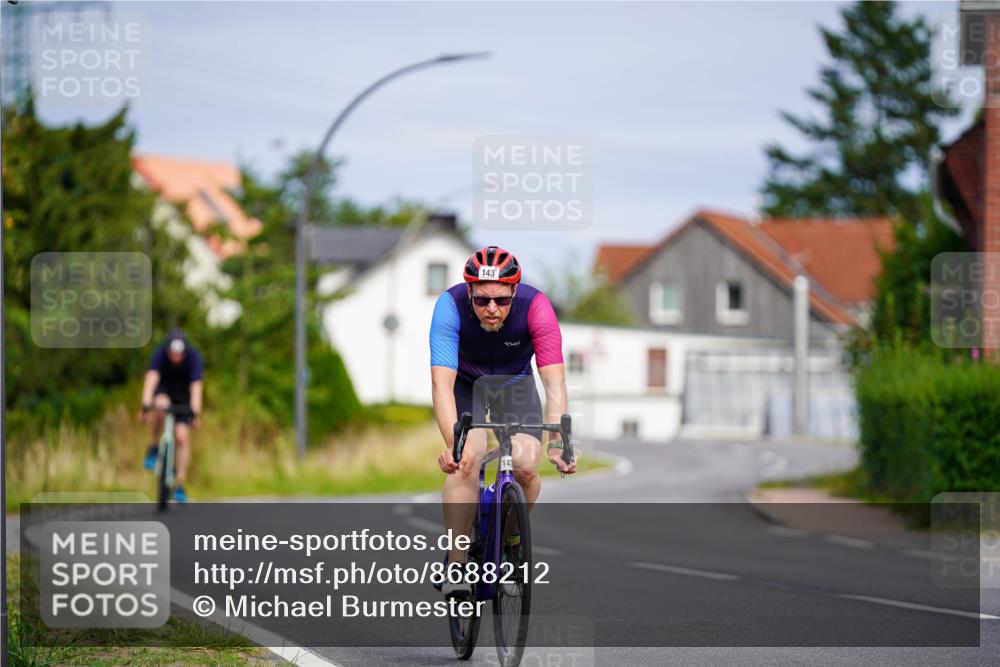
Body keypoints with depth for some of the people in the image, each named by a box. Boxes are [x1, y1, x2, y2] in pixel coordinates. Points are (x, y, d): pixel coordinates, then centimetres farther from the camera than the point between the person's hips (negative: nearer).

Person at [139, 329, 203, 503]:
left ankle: (179, 484, -7)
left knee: (182, 436, -13)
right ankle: (154, 447, -16)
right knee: (161, 406, -37)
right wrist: (146, 406, -50)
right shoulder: (160, 354, -27)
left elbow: (196, 387, -33)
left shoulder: (193, 357, -27)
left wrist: (195, 413, -44)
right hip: (163, 391, 0)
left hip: (183, 396, 0)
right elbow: (151, 378, -38)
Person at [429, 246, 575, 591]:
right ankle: (455, 564, -18)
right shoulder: (451, 306, -33)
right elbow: (442, 382, -41)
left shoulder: (535, 306, -32)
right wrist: (452, 443, -55)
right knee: (466, 462, -25)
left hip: (515, 383, 1)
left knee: (526, 468, -18)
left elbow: (554, 380, -37)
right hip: (465, 384, -1)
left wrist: (556, 441, -51)